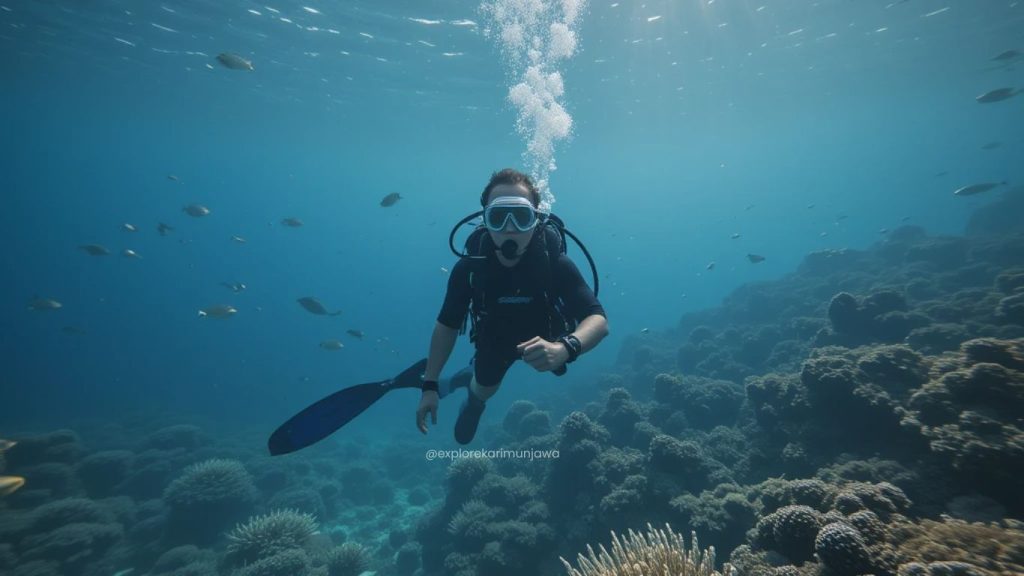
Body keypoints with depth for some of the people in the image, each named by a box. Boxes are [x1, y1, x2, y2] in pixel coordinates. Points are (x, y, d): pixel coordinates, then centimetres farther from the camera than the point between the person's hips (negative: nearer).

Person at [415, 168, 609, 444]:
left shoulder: (555, 264, -38)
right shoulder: (469, 267, -34)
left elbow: (599, 321, -43)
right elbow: (447, 326, -23)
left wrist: (565, 348, -65)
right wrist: (429, 386, -25)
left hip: (542, 339, 1)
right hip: (495, 337, -1)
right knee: (484, 389, 20)